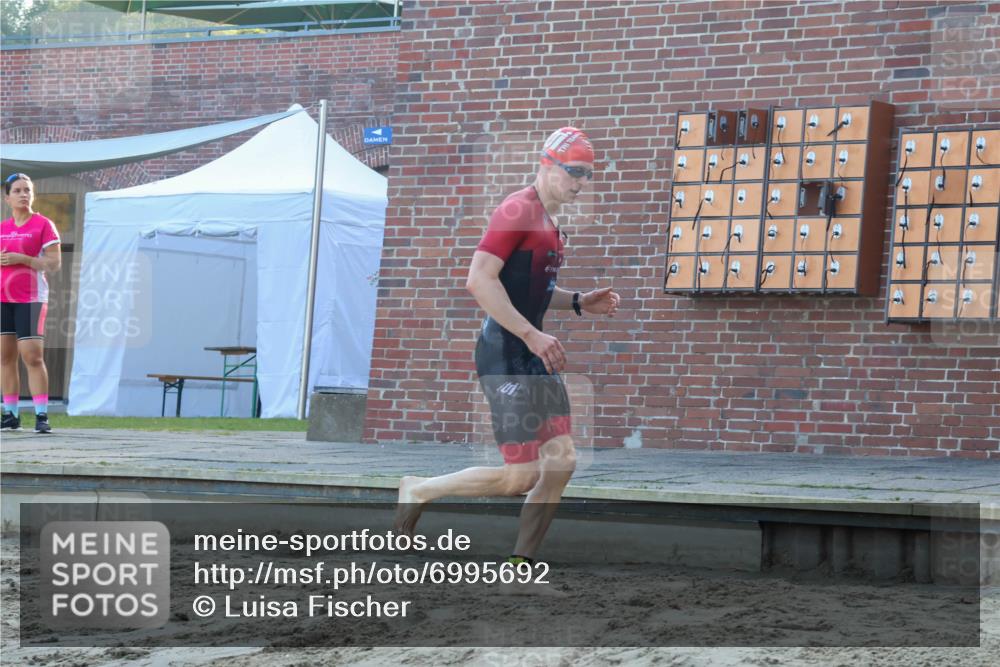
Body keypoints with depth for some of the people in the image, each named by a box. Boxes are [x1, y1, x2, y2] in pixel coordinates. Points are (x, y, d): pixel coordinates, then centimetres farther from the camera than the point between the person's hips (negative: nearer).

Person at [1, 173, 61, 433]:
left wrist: (21, 258, -16)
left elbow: (54, 263, -7)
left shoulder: (43, 224, -1)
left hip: (30, 299, -6)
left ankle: (42, 416, -12)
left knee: (32, 356, -13)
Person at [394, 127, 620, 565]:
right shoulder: (518, 211, -13)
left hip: (533, 353, 10)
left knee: (562, 462, 2)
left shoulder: (549, 220, 17)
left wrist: (578, 302, 13)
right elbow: (479, 280, -23)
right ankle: (419, 490, 9)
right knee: (521, 476, -10)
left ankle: (521, 565, 8)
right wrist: (532, 336, -24)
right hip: (505, 353, -10)